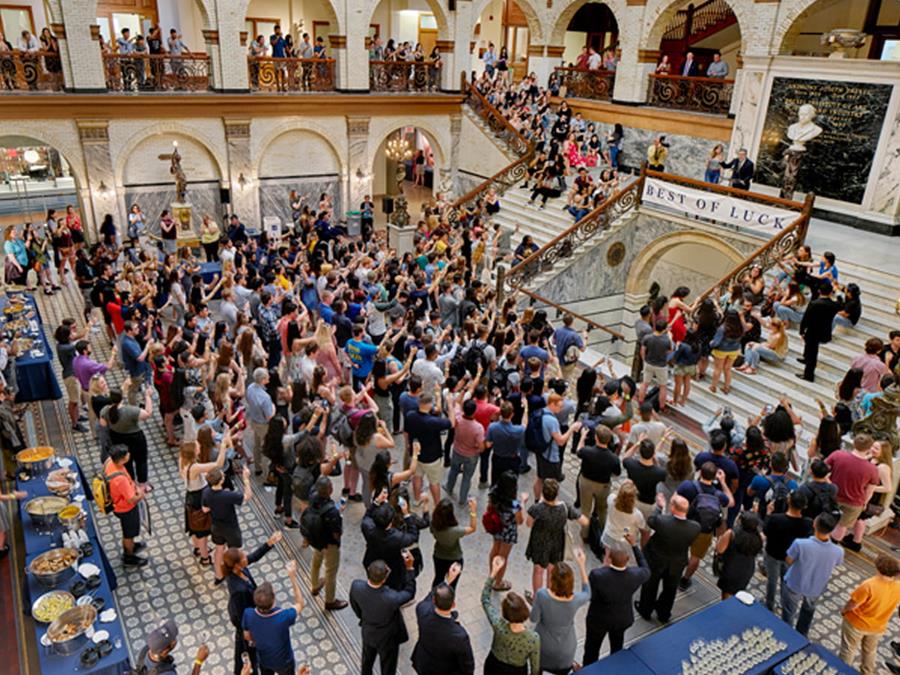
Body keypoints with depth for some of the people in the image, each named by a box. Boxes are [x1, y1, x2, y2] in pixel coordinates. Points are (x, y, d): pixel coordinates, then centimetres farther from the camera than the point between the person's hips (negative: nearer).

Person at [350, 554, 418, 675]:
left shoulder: (356, 586, -32)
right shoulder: (391, 599, -45)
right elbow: (409, 592, -21)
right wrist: (409, 568, -23)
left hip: (367, 632, 4)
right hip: (387, 638, -4)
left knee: (367, 660, 34)